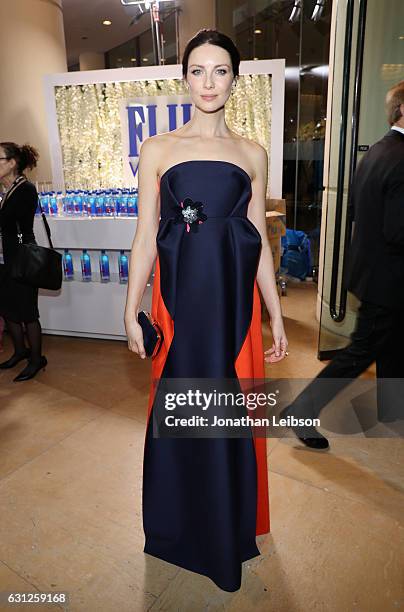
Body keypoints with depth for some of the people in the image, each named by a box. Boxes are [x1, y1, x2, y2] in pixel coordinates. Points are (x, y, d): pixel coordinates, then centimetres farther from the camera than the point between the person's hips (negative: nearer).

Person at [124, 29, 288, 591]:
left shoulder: (252, 154, 8)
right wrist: (131, 312, -1)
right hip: (179, 295, -1)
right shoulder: (158, 149, 5)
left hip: (234, 297, 1)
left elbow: (260, 241, 8)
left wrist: (276, 317, 6)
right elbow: (146, 236, 3)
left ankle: (230, 526, 38)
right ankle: (182, 524, 38)